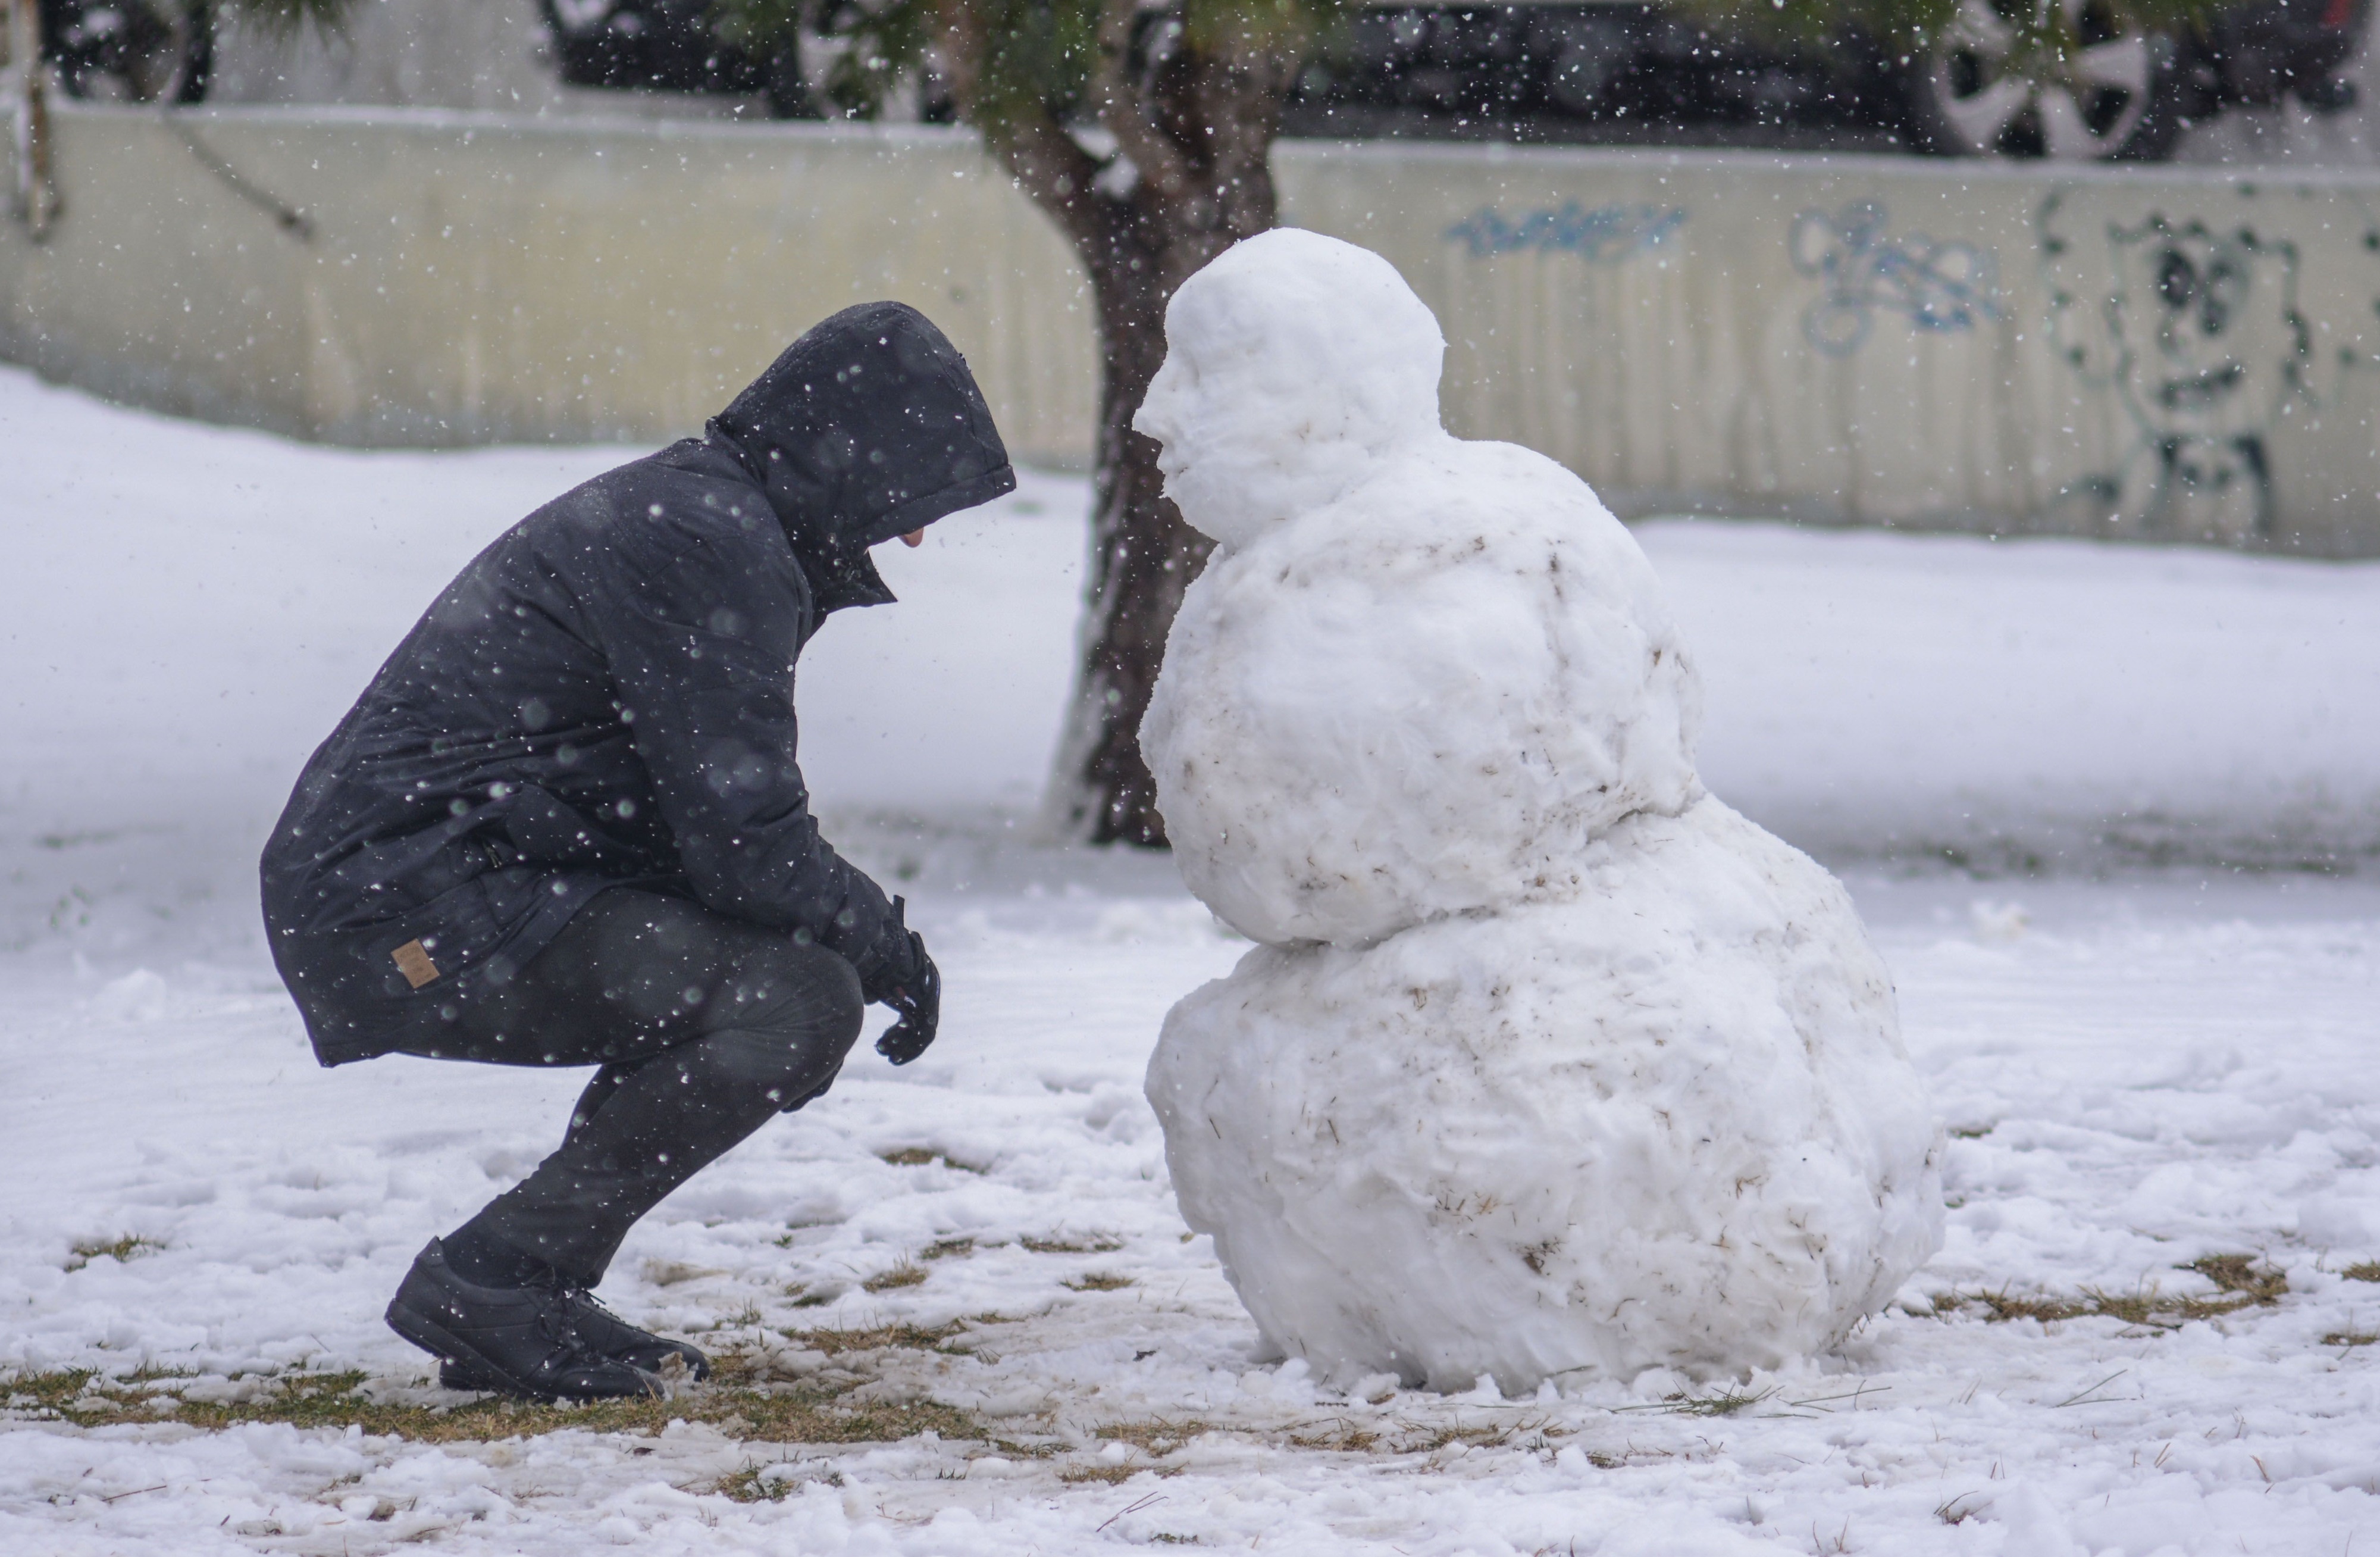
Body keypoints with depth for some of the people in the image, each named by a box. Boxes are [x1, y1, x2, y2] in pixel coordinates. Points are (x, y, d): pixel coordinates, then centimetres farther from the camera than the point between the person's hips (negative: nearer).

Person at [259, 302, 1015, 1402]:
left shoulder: (693, 508, 19)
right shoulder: (711, 541, -15)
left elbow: (715, 811, 25)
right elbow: (743, 844, -18)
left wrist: (864, 930, 12)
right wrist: (881, 942, 0)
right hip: (422, 916, -11)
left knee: (798, 964, 15)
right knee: (802, 1002, -18)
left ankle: (518, 1304, 12)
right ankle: (490, 1285, -12)